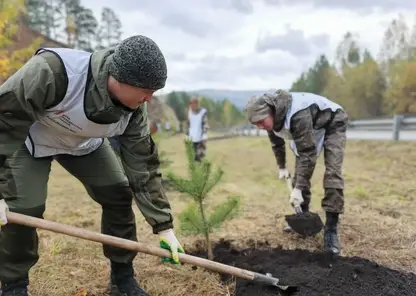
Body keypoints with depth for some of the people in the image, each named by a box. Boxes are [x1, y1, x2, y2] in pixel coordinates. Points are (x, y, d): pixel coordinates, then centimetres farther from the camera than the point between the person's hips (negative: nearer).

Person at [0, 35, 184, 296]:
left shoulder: (133, 108, -25)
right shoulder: (51, 72, -42)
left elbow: (142, 165, -19)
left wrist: (164, 226, -20)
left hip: (85, 143, 4)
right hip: (27, 139, -4)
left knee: (118, 194, -5)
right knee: (24, 208, -16)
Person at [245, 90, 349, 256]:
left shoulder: (297, 115, -42)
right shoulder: (272, 117, -16)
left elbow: (307, 152, -40)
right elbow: (277, 143, 5)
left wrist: (298, 189, -39)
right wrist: (282, 167, 16)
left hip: (333, 123, -7)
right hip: (309, 129, 8)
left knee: (332, 173, -19)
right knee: (301, 172, 1)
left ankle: (331, 228, -16)